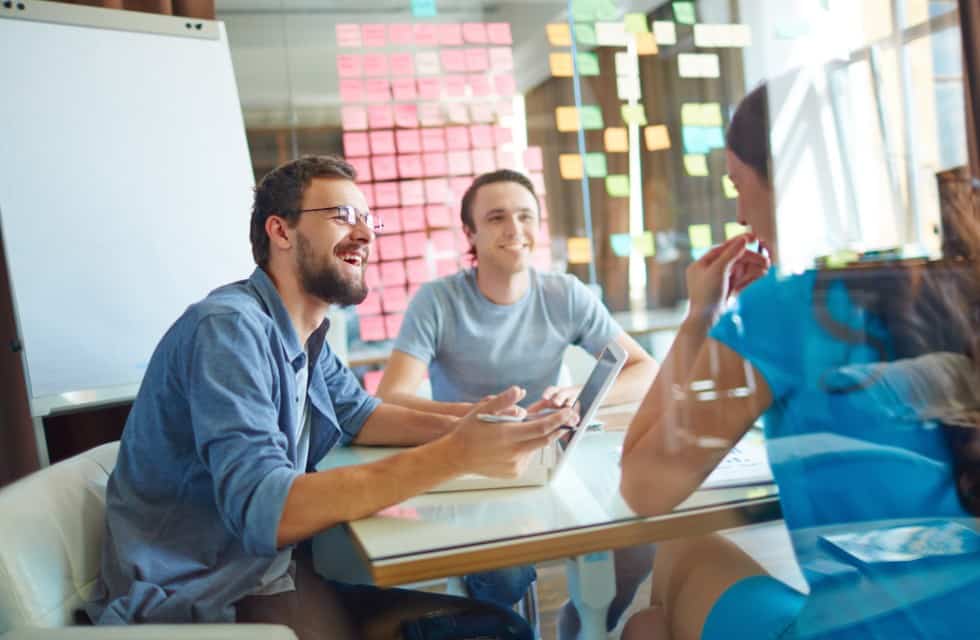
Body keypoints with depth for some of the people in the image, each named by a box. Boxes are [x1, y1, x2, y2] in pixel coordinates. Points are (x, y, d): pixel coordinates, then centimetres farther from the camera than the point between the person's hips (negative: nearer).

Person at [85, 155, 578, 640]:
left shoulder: (306, 332, 5)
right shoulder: (230, 327, -22)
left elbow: (359, 415, 17)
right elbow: (261, 510, -31)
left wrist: (455, 429, -3)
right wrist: (453, 456, -35)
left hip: (267, 570, 8)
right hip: (194, 600, -8)